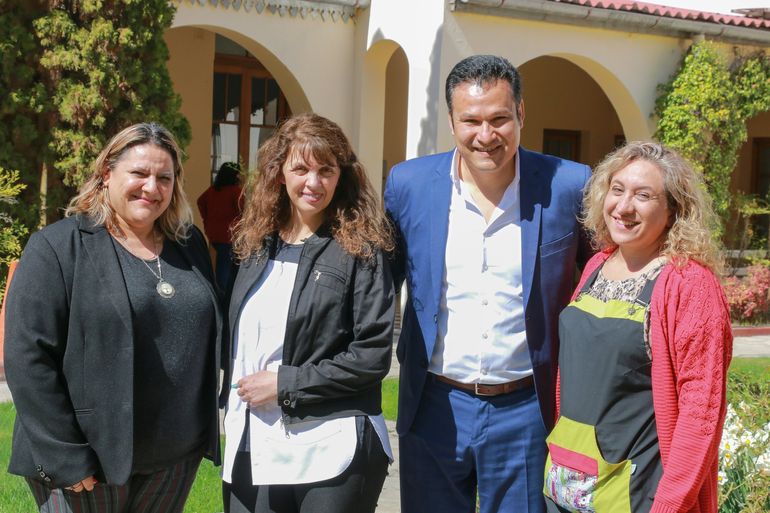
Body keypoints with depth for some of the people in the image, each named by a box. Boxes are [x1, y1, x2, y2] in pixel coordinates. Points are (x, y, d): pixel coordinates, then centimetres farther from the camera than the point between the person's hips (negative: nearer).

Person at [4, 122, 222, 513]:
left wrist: (205, 433, 10)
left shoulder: (189, 244, 8)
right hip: (88, 465, -5)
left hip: (176, 459, 5)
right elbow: (28, 357, -13)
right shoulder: (57, 247, -8)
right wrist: (64, 457, -16)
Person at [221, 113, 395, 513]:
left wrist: (285, 383, -13)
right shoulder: (256, 244, 9)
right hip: (251, 450, 5)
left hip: (331, 454, -5)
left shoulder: (361, 250, -7)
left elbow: (373, 355, -12)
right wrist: (232, 415, 11)